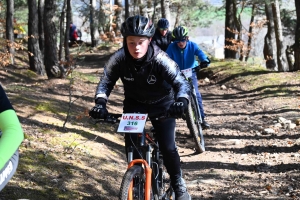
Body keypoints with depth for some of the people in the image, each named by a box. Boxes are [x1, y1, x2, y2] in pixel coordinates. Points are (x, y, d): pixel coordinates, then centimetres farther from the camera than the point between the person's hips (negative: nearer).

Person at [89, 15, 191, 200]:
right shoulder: (119, 59, -25)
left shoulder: (160, 59, -32)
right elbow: (106, 82, -15)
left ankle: (179, 185, 13)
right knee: (132, 147, -5)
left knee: (168, 147, -11)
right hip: (134, 103, 3)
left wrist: (181, 101, -57)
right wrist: (100, 103, -34)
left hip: (161, 103, -2)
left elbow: (181, 82, -36)